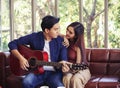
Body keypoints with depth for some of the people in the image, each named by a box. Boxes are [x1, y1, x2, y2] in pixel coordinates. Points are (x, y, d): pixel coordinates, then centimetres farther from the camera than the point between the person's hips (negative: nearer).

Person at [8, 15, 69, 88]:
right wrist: (21, 58, -10)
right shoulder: (34, 37, -1)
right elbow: (12, 44, 3)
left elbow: (63, 58, -5)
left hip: (54, 73, 0)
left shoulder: (60, 41, 0)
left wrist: (63, 65, -29)